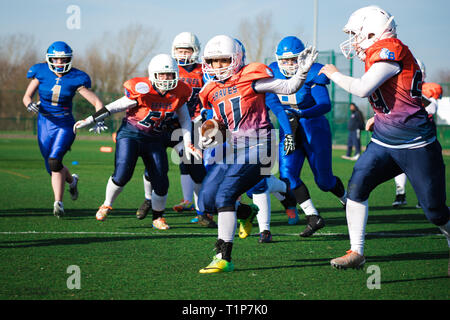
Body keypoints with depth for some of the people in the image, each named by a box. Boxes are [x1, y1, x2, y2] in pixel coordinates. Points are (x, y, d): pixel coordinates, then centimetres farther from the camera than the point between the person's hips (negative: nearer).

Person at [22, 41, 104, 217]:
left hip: (65, 125, -3)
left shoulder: (75, 79, -9)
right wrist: (30, 105, -21)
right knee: (53, 169, 9)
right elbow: (27, 96, 2)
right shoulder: (41, 73, -5)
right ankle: (72, 180, 44)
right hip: (45, 124, 3)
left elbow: (97, 102, -5)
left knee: (54, 161, -24)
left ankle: (58, 203, -16)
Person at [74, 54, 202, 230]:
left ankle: (158, 218, 18)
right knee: (122, 174, -19)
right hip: (130, 134, -4)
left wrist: (188, 144, 7)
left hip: (154, 139, 4)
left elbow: (184, 119, 11)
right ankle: (107, 205, 8)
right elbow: (116, 107, -10)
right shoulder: (142, 91, -19)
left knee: (161, 182, -4)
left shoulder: (178, 93, -6)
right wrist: (90, 120, -7)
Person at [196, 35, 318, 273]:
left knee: (224, 196, -19)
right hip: (233, 151, 8)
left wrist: (303, 71, -20)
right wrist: (211, 139, 2)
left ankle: (224, 258, -16)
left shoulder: (249, 78, -7)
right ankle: (246, 212, 33)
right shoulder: (213, 91, 12)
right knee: (206, 201, 3)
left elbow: (287, 88, -4)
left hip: (256, 149, -8)